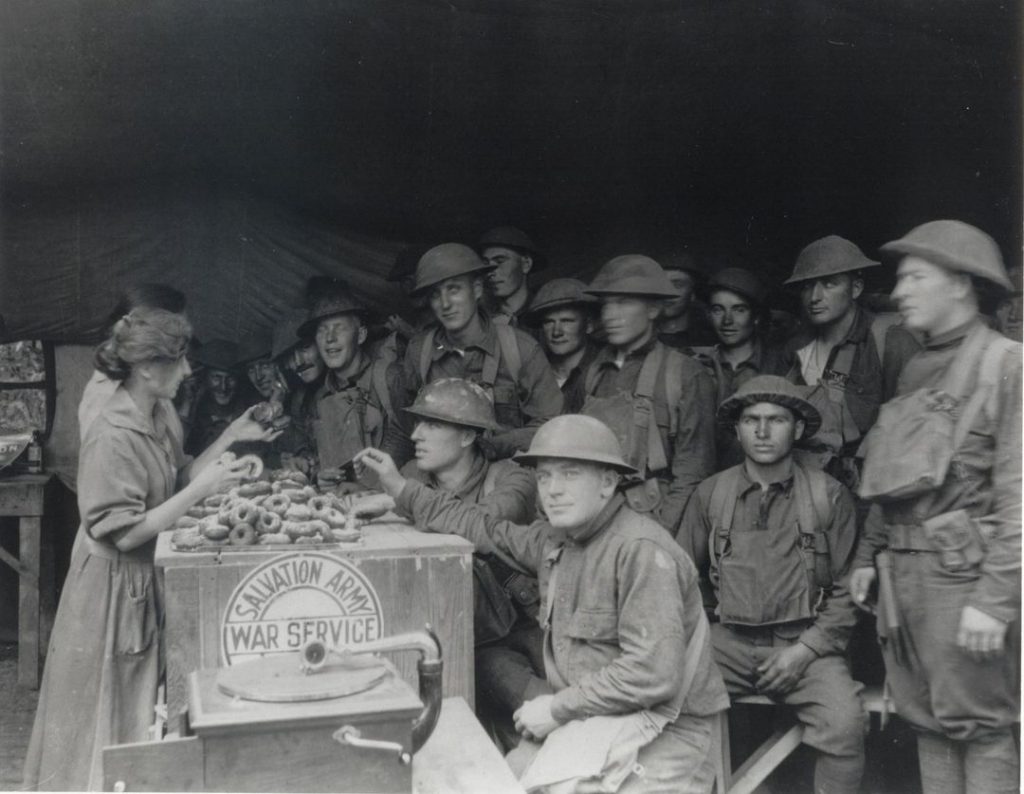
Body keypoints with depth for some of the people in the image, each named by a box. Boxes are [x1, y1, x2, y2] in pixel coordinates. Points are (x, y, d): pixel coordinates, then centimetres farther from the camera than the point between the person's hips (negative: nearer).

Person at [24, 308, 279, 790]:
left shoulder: (157, 415, 1)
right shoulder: (113, 437, -25)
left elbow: (177, 482, 6)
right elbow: (124, 533, -24)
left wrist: (230, 439, 0)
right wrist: (202, 489, -25)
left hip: (147, 579, 8)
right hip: (113, 584, -8)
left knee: (138, 705, 21)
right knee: (107, 713, 10)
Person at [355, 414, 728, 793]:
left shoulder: (641, 550, -20)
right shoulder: (557, 539, 7)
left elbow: (652, 673, -25)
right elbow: (490, 532, 22)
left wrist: (558, 708, -16)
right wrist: (402, 490, 21)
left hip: (659, 731, -7)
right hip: (583, 717, 8)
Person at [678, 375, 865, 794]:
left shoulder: (829, 496, 1)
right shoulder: (710, 493, 6)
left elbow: (847, 590, 4)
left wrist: (806, 649, -7)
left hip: (804, 644, -1)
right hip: (729, 640, 2)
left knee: (845, 722, -28)